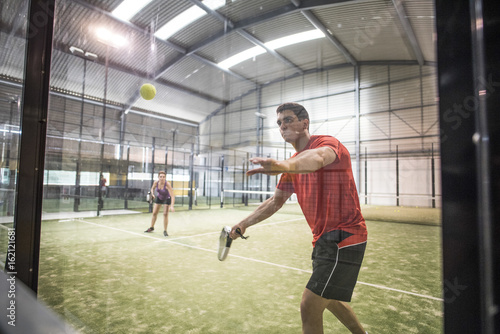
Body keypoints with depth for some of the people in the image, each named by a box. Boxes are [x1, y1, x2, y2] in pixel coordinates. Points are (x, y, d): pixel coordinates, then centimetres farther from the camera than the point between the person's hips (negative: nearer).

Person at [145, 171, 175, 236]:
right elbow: (152, 188, 2)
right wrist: (152, 194, -19)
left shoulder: (167, 184, -35)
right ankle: (151, 227, 33)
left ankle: (165, 231, 4)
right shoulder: (156, 182, -22)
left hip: (167, 199, -4)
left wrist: (172, 206, -52)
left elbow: (172, 196, -41)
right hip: (159, 198, 4)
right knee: (154, 213, 10)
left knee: (165, 214, -10)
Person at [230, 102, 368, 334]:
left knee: (309, 307, -7)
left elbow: (317, 157, -42)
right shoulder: (295, 164, 10)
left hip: (343, 237, -9)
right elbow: (275, 201, 13)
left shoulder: (327, 142, -15)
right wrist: (244, 224, 6)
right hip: (324, 239, 9)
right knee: (328, 299, 26)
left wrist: (283, 165, -62)